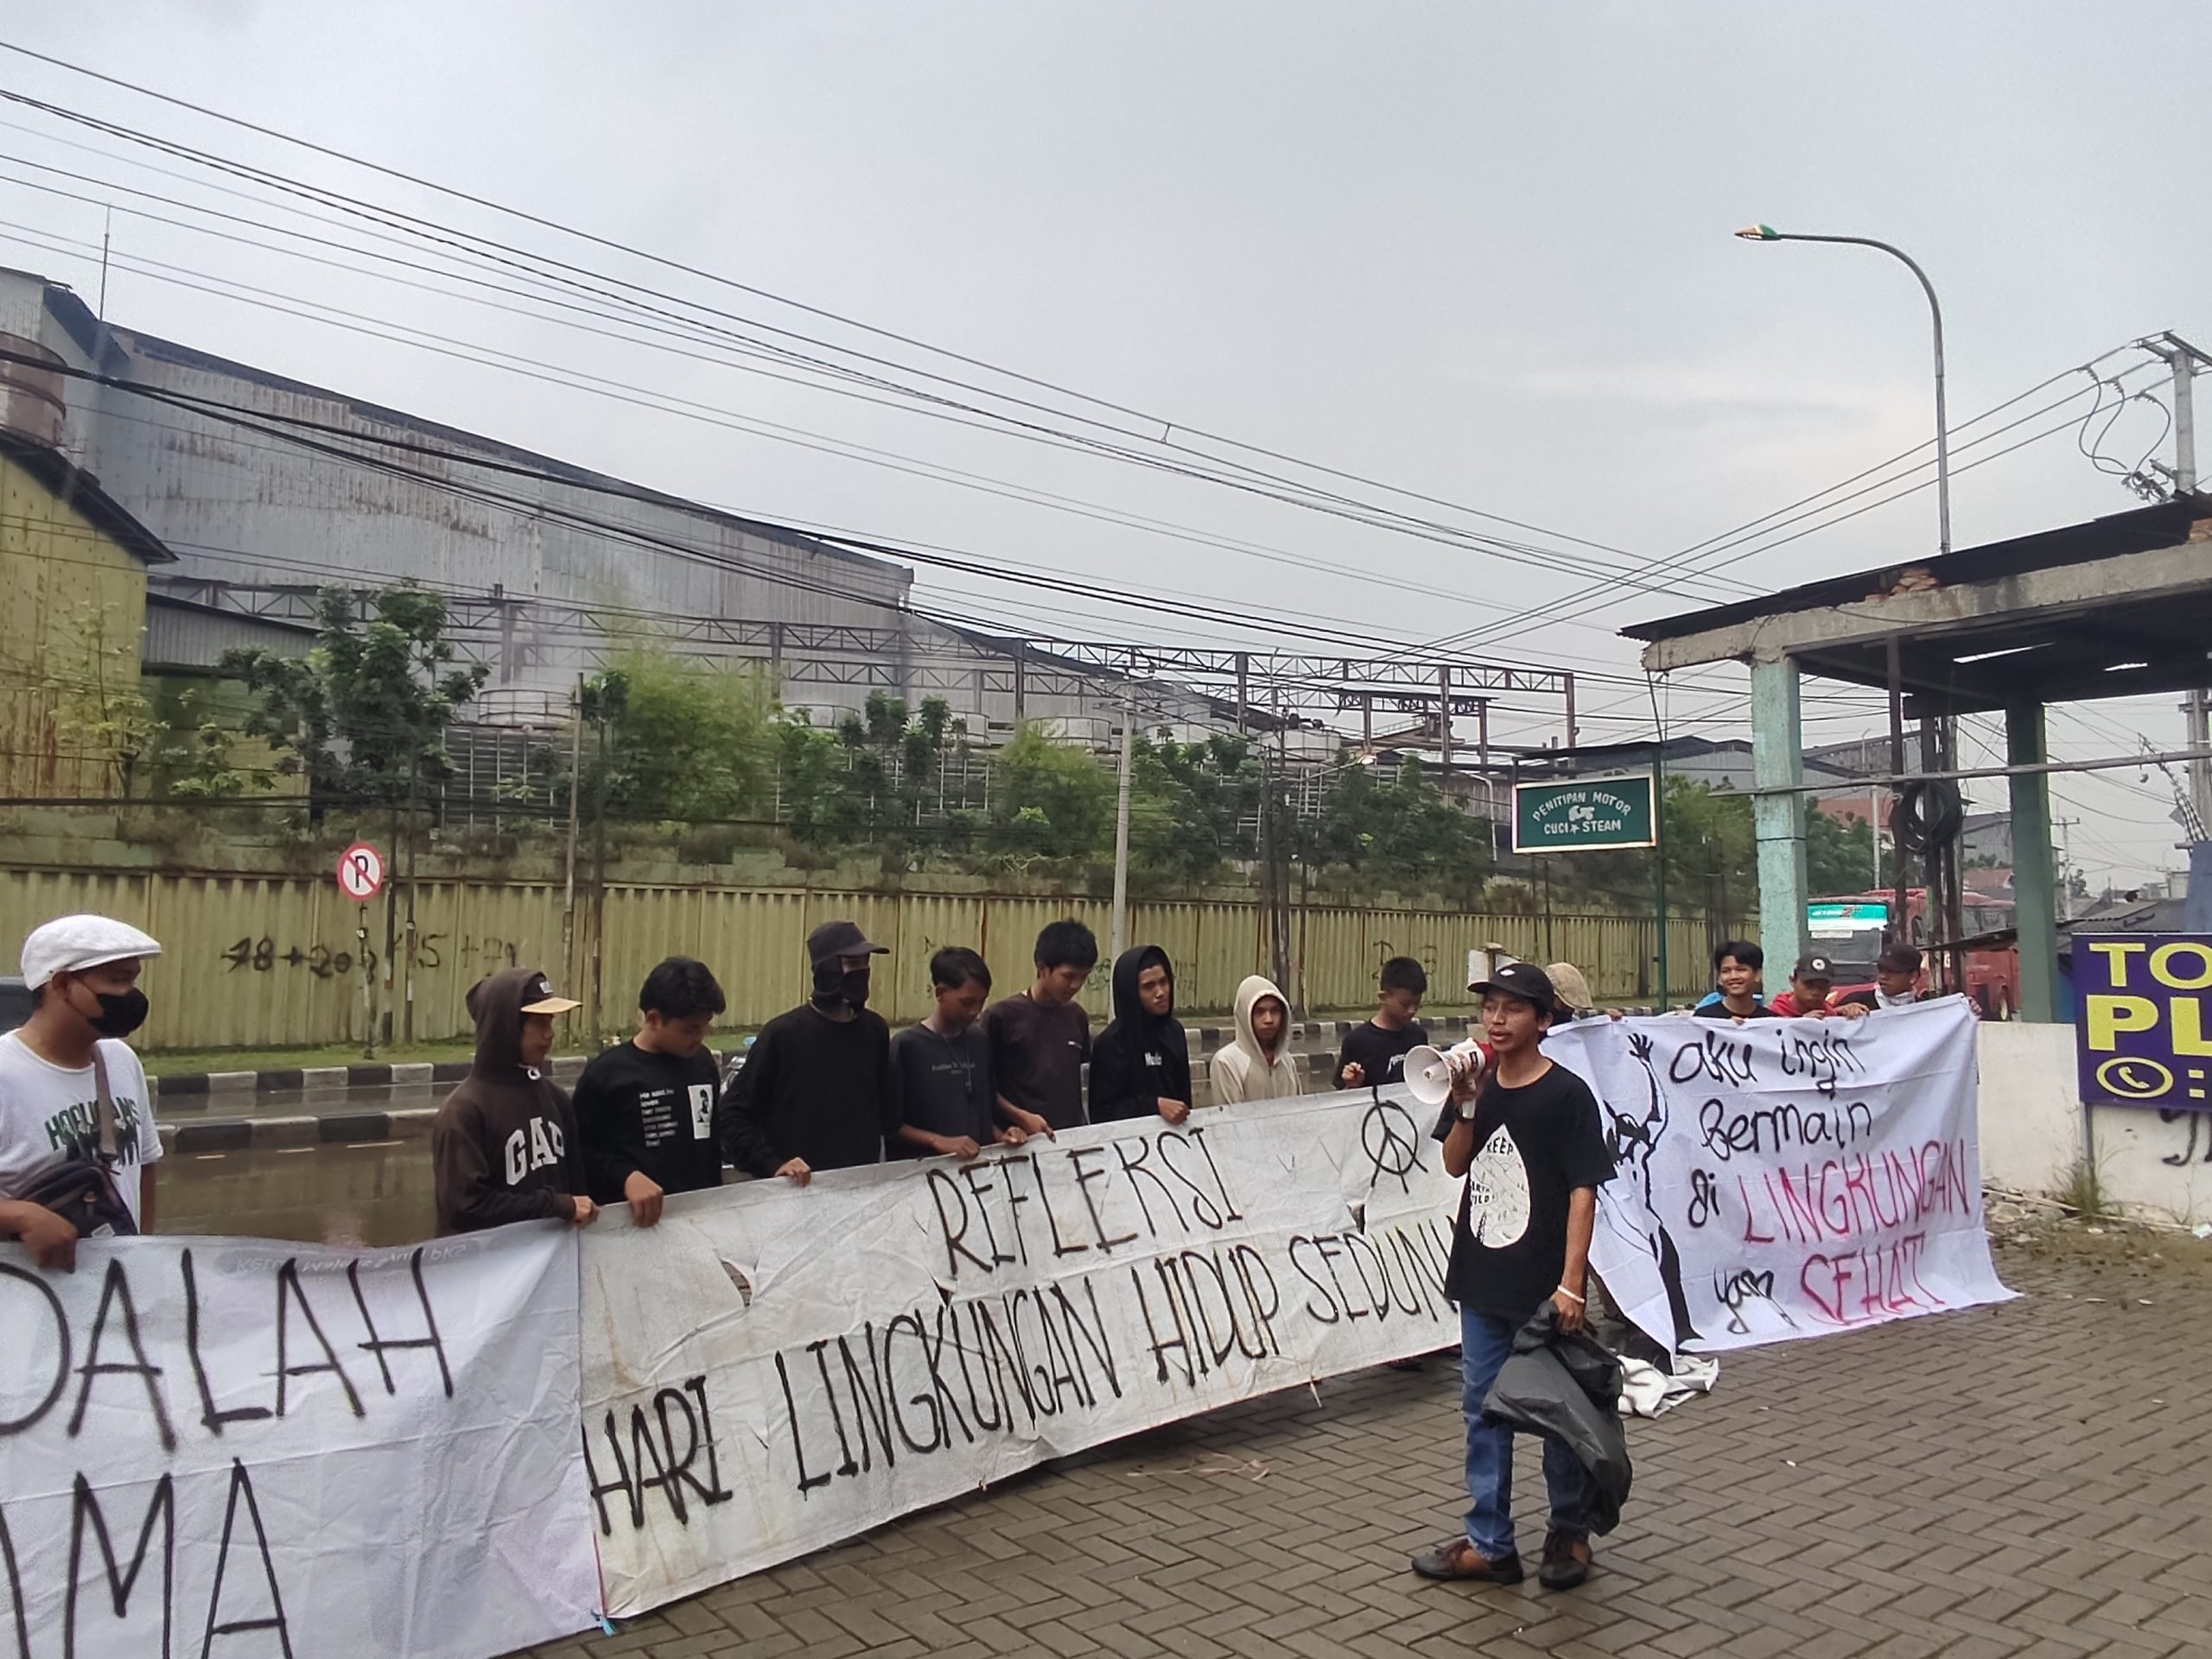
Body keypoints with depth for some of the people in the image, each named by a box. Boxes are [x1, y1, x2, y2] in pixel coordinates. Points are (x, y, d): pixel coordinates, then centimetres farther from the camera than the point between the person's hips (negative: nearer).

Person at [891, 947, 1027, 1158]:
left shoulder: (980, 1041, 11)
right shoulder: (906, 1046, -5)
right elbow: (889, 1122, -5)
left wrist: (1001, 1136, 1)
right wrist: (938, 1141, -16)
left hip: (979, 1163, 4)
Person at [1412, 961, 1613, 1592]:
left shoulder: (1566, 1094, -12)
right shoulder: (1479, 1086, 5)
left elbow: (1583, 1190, -14)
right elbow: (1455, 1165, 8)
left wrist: (1570, 1283, -18)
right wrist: (1467, 1107, -9)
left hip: (1542, 1286, -6)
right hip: (1480, 1281, 6)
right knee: (1483, 1410, 12)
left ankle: (1570, 1533, 29)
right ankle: (1490, 1544, 23)